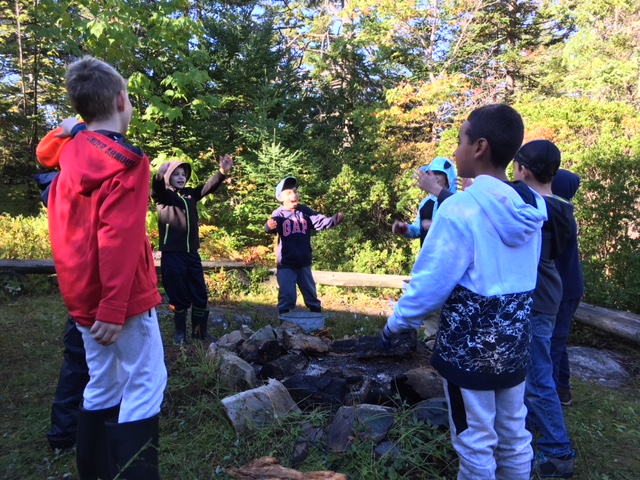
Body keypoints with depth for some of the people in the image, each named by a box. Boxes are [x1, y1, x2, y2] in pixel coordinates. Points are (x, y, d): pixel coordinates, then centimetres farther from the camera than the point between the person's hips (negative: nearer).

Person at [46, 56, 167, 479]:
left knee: (103, 386, 17)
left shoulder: (70, 159, 10)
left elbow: (68, 231, 14)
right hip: (121, 299, -8)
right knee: (145, 385, 1)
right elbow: (119, 240, -21)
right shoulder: (124, 159, -13)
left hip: (84, 297, 8)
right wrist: (114, 307, -21)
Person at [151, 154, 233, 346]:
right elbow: (155, 188, -21)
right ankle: (180, 332, 21)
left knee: (200, 295, 9)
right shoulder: (163, 196, -1)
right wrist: (161, 173, -44)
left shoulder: (191, 194, 11)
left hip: (192, 253, 5)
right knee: (179, 296, 4)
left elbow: (209, 186, 2)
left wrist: (223, 172, -17)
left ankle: (200, 331, 23)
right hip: (172, 254, -4)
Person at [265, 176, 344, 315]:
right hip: (286, 264, -4)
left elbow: (320, 222, -3)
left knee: (311, 293, 18)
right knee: (287, 296, -1)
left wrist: (335, 219, -21)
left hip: (304, 263, 4)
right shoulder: (279, 214, -12)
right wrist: (269, 227, -55)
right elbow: (272, 226, -30)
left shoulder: (305, 211, 1)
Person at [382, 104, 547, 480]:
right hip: (515, 340, 7)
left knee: (475, 441, 10)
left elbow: (431, 282, -19)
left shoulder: (460, 208, -20)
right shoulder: (532, 207, 1)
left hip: (469, 345, -6)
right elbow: (521, 275, 10)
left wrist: (396, 324, -4)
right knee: (514, 436, 20)